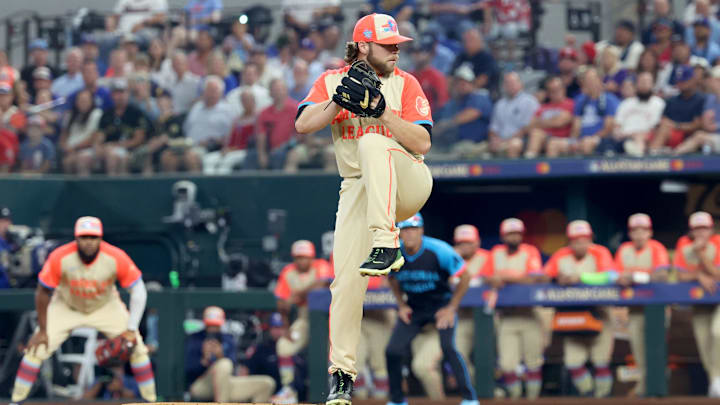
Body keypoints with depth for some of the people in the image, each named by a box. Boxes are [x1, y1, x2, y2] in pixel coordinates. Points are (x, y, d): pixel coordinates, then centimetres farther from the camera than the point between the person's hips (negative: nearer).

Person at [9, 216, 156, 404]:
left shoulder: (117, 258, -30)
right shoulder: (59, 258, -30)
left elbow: (138, 291, -20)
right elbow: (43, 293, -17)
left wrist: (131, 330, -25)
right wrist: (42, 330, -13)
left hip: (106, 307, 1)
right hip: (66, 307, -1)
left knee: (137, 348, -9)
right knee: (37, 349, -13)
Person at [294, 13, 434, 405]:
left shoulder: (405, 84, 1)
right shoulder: (332, 81, 7)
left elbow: (422, 142, -9)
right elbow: (302, 125, -8)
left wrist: (382, 112, -20)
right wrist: (338, 102, -22)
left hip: (407, 183, -2)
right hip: (357, 190, 2)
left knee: (372, 143, -33)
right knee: (346, 278, -11)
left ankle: (386, 244, -42)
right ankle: (341, 372, -2)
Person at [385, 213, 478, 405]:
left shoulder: (439, 251, -25)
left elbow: (464, 277, -14)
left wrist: (451, 308, -13)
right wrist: (401, 305, 3)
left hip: (442, 305, -4)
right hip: (413, 308, 4)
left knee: (447, 346, -25)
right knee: (393, 351, -6)